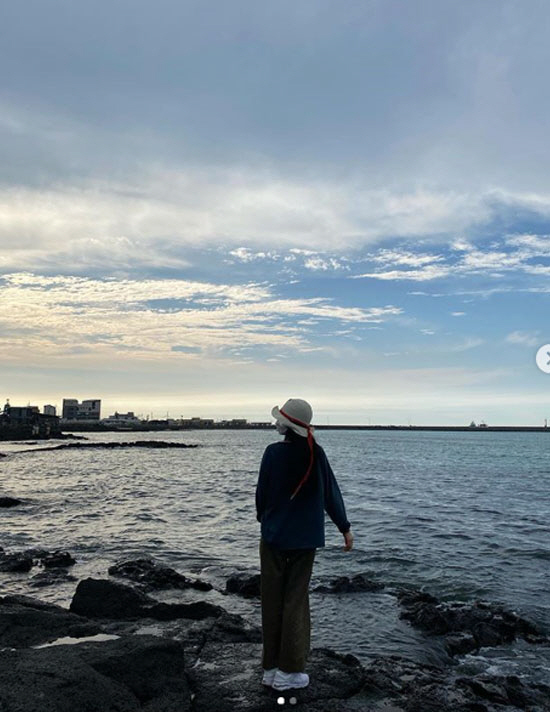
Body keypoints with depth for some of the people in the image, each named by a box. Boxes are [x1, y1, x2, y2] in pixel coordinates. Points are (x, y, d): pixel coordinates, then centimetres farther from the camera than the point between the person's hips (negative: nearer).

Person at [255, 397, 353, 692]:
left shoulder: (274, 452, -12)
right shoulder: (316, 454, -8)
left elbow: (262, 491, -3)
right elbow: (331, 493, -2)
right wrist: (345, 528, 10)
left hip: (274, 535, -1)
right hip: (305, 538, 1)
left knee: (272, 600, 11)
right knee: (296, 599, 11)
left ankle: (270, 667, 20)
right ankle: (288, 670, 16)